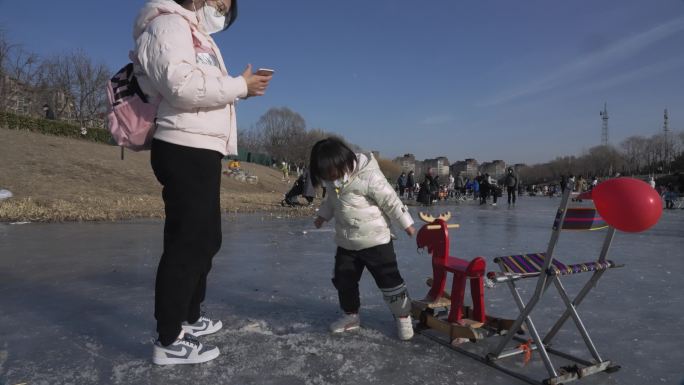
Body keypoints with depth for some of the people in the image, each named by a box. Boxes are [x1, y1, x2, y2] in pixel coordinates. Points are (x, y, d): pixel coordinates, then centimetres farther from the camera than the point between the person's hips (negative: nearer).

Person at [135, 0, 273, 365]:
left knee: (206, 239, 16)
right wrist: (239, 85, -13)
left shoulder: (200, 39, 27)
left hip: (201, 153, 11)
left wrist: (243, 88, 9)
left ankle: (189, 317, 29)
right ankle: (169, 340, 0)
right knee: (186, 243, -9)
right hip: (185, 152, -11)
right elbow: (182, 85, -22)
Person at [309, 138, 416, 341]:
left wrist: (407, 224, -11)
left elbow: (390, 200, -17)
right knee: (343, 280, 13)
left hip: (375, 240, -6)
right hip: (346, 243, 7)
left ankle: (403, 317, 21)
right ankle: (351, 315, 34)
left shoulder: (369, 175, -25)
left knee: (389, 280, 1)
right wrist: (323, 216, 21)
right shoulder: (333, 179, -3)